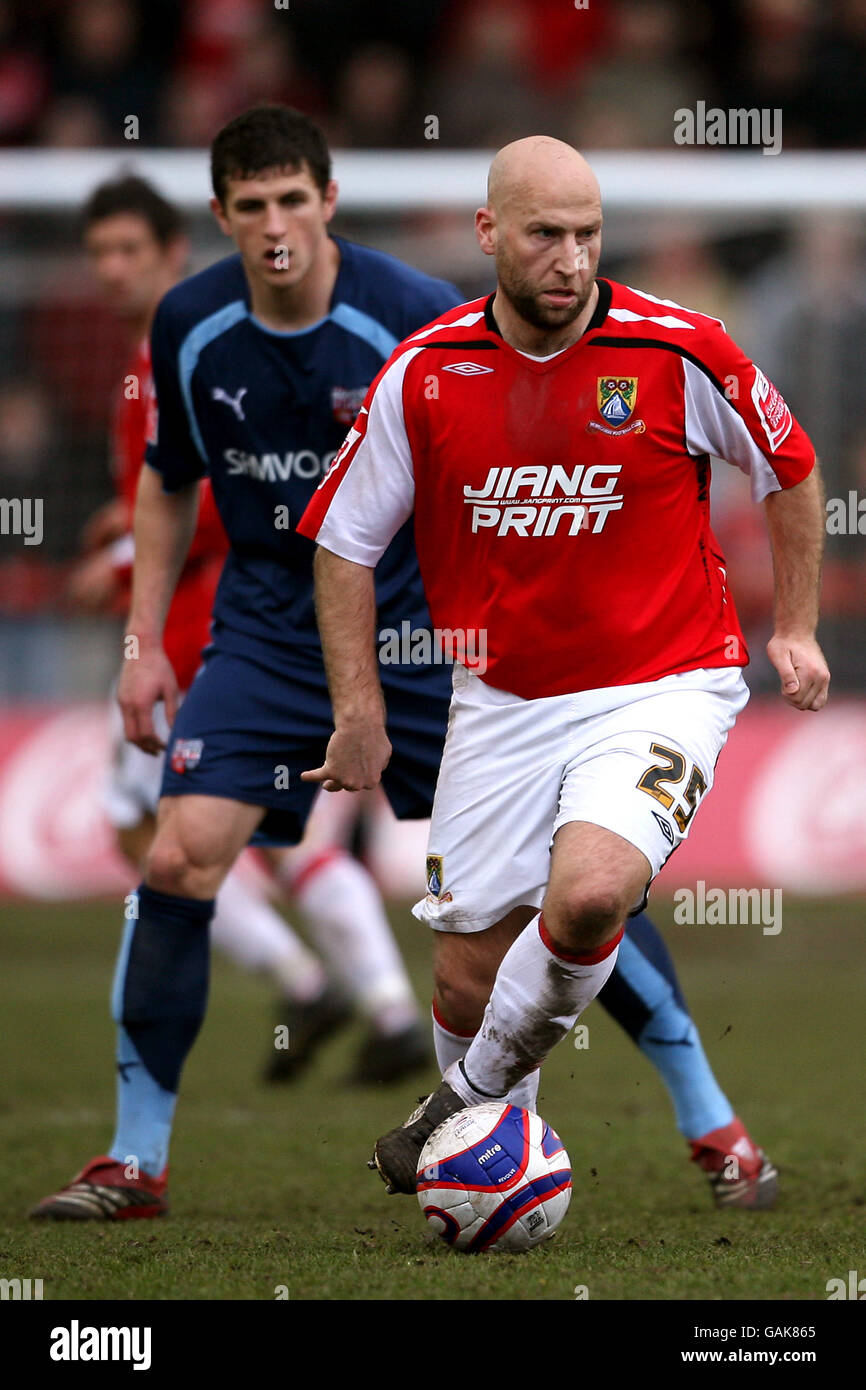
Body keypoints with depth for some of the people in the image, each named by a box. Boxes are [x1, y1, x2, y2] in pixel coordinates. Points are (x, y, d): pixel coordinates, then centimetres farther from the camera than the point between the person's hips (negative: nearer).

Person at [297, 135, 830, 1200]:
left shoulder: (678, 352, -11)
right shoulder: (424, 372, -6)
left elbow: (789, 468, 8)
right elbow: (343, 540, 6)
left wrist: (796, 628, 8)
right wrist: (359, 709, 2)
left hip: (662, 686, -3)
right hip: (501, 702, 3)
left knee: (589, 894, -30)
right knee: (469, 980, 4)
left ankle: (477, 1094, -3)